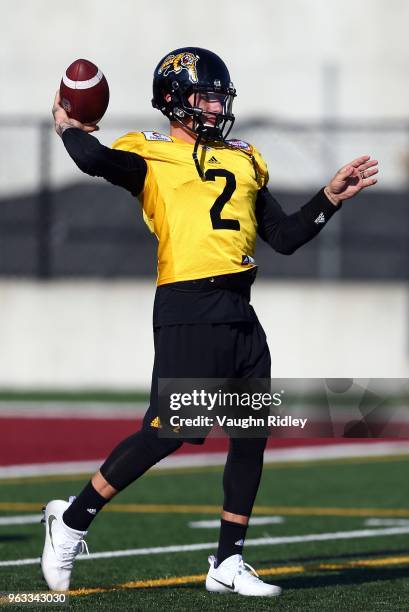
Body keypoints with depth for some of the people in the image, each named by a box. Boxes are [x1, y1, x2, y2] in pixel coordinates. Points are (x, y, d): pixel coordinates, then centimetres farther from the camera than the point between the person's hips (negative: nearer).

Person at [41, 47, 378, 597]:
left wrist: (331, 197, 12)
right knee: (167, 432, -12)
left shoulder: (243, 161, 21)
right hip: (188, 310, -7)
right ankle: (72, 521, 4)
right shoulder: (151, 157, 1)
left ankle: (228, 563, 15)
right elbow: (95, 160, -21)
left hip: (240, 313, 7)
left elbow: (285, 237, 22)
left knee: (252, 434, 5)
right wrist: (68, 127, -1)